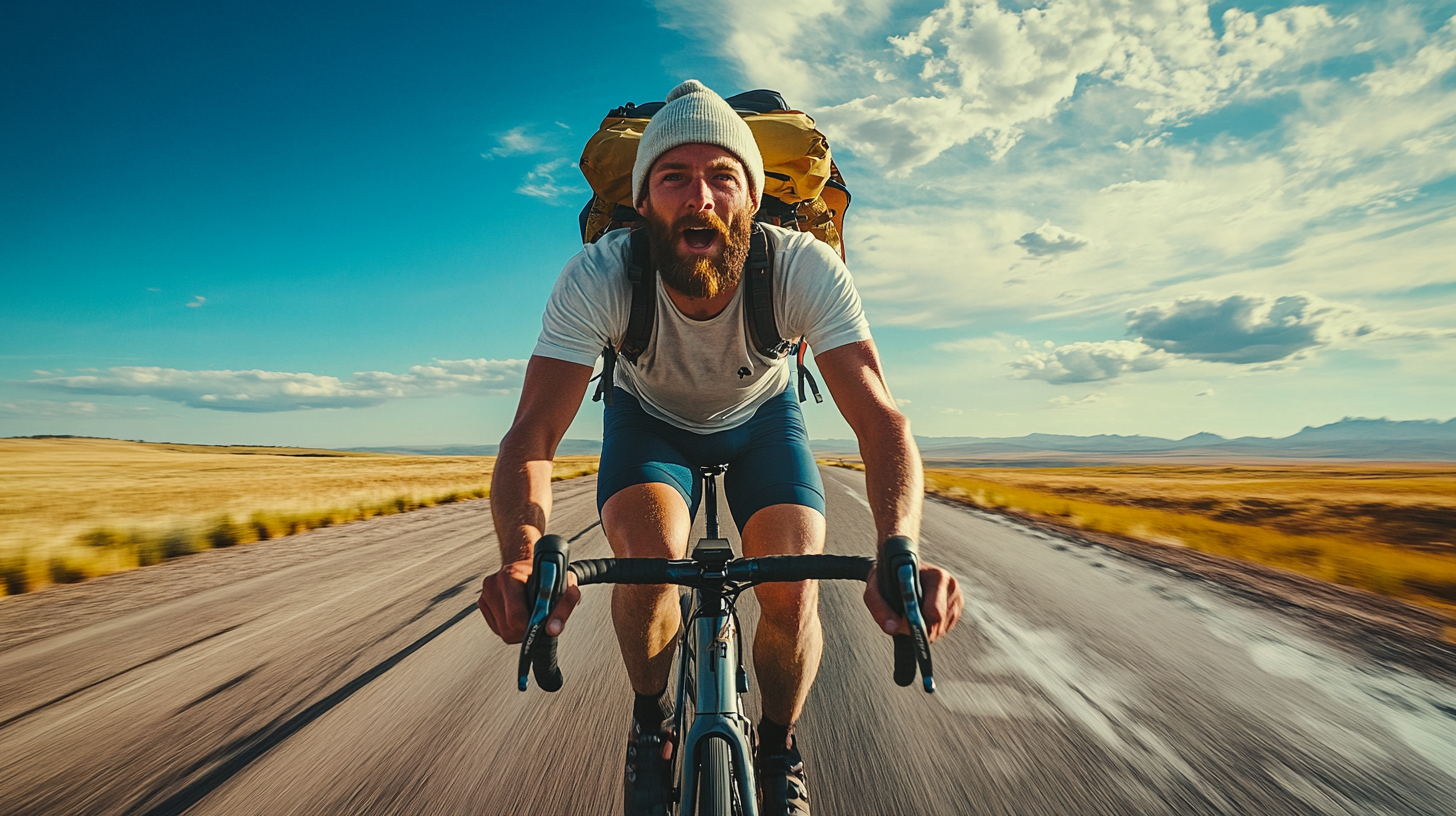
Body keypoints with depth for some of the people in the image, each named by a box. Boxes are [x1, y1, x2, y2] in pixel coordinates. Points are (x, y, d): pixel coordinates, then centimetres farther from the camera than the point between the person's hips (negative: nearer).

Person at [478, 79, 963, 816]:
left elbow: (880, 420, -39)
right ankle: (651, 718, 6)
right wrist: (522, 555, -58)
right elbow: (532, 434, -37)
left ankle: (779, 747, 16)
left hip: (760, 418, 1)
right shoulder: (597, 278, -32)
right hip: (649, 418, 0)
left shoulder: (806, 270, -33)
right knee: (649, 558, -29)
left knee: (793, 595, -19)